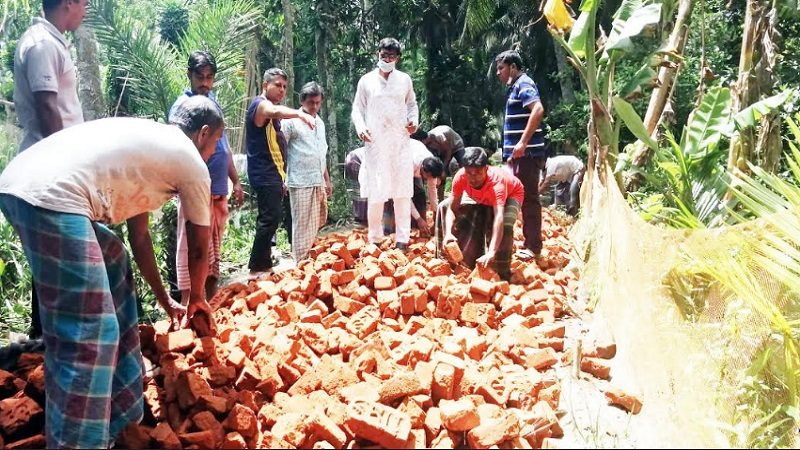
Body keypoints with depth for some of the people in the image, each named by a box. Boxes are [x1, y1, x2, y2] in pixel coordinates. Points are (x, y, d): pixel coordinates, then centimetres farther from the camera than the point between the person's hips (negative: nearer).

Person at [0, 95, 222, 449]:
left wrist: (166, 301, 41)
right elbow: (199, 249, 19)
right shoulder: (192, 163, 8)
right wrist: (196, 298, 38)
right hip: (50, 197, -11)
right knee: (87, 337, -6)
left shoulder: (148, 140, 31)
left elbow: (139, 237, 34)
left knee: (114, 267, 24)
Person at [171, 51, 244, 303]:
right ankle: (189, 304, 1)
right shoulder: (183, 105, -8)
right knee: (192, 249, -4)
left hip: (219, 190, 8)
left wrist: (235, 181, 20)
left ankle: (211, 301, 26)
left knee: (213, 248, 15)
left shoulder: (213, 100, 16)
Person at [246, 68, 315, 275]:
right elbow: (276, 111, -36)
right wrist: (299, 113, -54)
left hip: (273, 175, 10)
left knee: (270, 219, 13)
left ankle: (264, 264, 21)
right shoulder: (261, 104, -9)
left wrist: (281, 179, 25)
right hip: (265, 175, -10)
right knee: (270, 218, -15)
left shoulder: (270, 108, 23)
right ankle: (257, 268, -11)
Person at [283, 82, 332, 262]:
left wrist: (327, 180, 22)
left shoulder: (320, 123, 17)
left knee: (318, 223, 13)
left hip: (319, 182, 8)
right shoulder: (291, 121, -6)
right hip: (301, 183, -8)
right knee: (303, 226, -5)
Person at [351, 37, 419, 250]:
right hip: (375, 143, -1)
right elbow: (357, 109, 8)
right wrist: (360, 127, -11)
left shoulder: (405, 80, 11)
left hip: (400, 142, 2)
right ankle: (375, 238, 9)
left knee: (402, 191, 0)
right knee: (375, 192, -3)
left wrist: (414, 120, 1)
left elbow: (412, 104, 21)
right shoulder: (366, 81, 6)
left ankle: (402, 239, 5)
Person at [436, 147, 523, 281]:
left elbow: (499, 218, -58)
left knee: (505, 225, -35)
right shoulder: (460, 176, -34)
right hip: (481, 198, 5)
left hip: (510, 194, -5)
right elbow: (452, 208, -30)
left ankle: (502, 274, -17)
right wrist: (448, 233, -49)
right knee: (444, 206, -6)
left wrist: (492, 252, -71)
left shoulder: (496, 182, -46)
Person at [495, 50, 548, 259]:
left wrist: (523, 142, -27)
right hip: (519, 154, 10)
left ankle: (533, 247, -3)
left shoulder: (523, 84, -8)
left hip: (526, 153, -10)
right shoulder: (516, 87, 21)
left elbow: (538, 110, -24)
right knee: (524, 198, 13)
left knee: (529, 198, -8)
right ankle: (530, 244, 20)